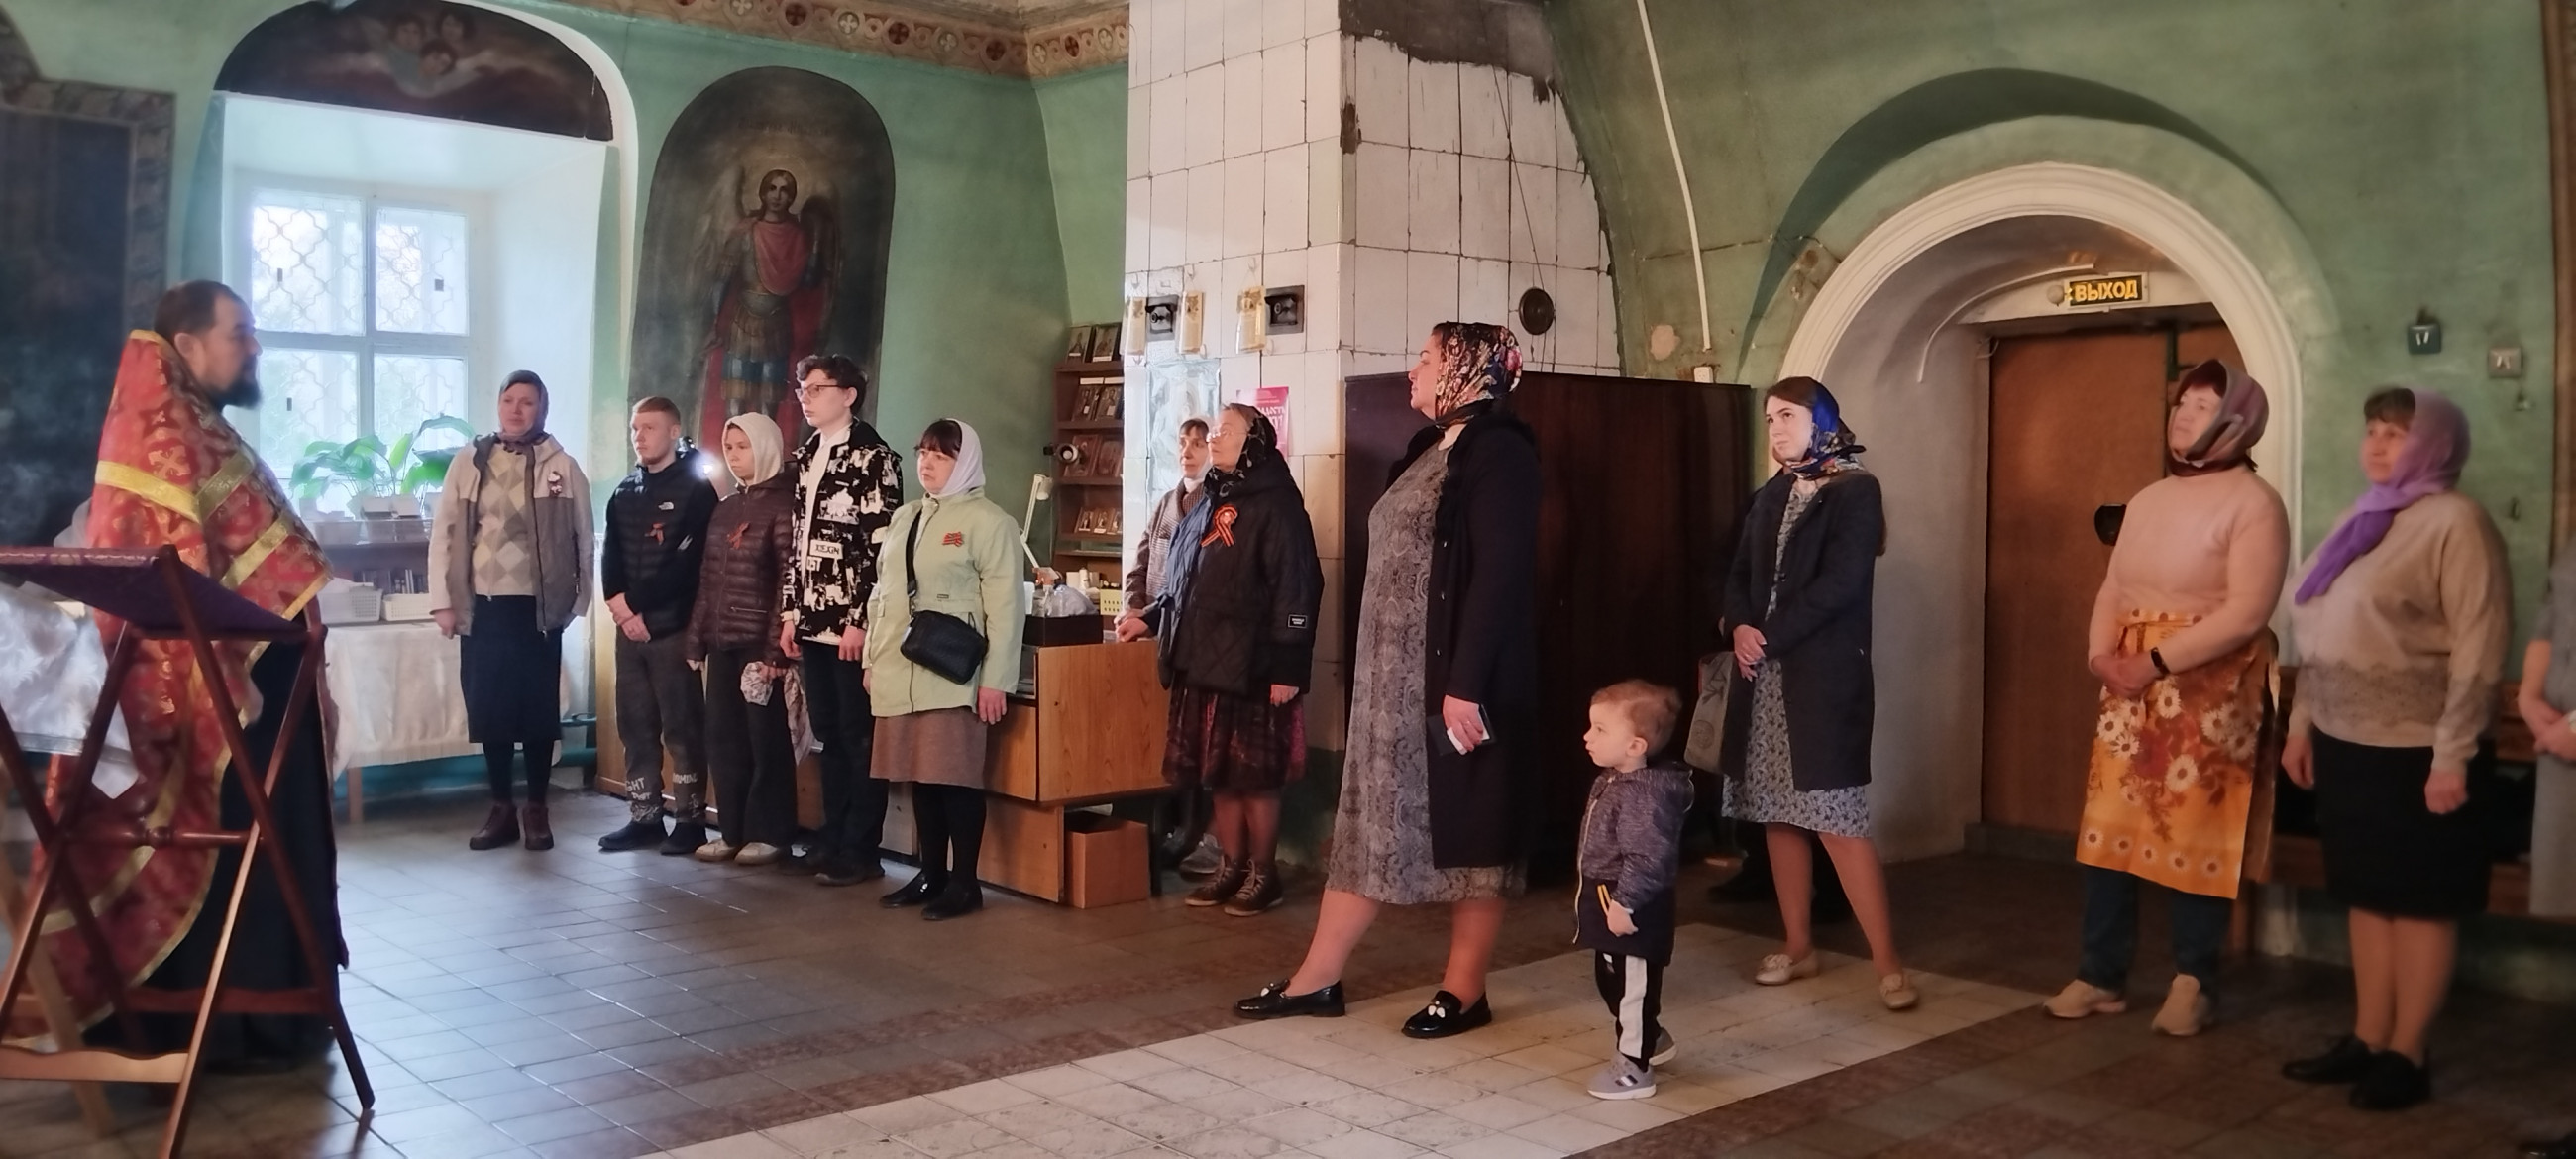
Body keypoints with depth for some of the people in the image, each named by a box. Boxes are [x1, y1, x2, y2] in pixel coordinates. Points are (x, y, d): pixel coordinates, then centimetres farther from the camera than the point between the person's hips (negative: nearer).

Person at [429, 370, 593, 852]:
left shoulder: (563, 466, 0)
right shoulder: (469, 463, 6)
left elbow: (582, 539, 2)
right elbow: (443, 532, 6)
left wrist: (576, 601, -1)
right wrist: (443, 601, 1)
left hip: (537, 607, -2)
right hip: (481, 605, 2)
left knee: (538, 709, 3)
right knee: (488, 709, 6)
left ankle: (536, 809, 14)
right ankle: (501, 808, 17)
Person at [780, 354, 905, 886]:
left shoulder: (873, 457, -8)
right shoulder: (803, 459, 14)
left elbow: (882, 547, -14)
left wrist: (860, 619, -17)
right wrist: (791, 612, 13)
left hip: (852, 623, -7)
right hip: (813, 621, 7)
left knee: (860, 738, -1)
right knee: (828, 735, 13)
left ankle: (861, 853, 5)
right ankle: (832, 842, 21)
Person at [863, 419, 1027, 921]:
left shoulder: (988, 521, -6)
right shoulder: (904, 517, 16)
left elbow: (1005, 605, -11)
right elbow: (882, 593, 21)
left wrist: (996, 679, -15)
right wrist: (872, 659, 16)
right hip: (902, 672, 7)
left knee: (956, 776, -3)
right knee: (919, 774, 11)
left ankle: (964, 882, 6)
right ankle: (931, 874, 21)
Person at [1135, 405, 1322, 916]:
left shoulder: (1275, 508, -8)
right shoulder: (1207, 507, 18)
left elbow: (1296, 590, -14)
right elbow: (1181, 584, 27)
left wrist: (1288, 669, -18)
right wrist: (1150, 617, 15)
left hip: (1251, 669, -8)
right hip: (1202, 667, 8)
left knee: (1255, 778, 0)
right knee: (1219, 776, 11)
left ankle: (1263, 874, 11)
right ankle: (1232, 867, 21)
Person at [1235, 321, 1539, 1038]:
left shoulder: (1498, 450, -12)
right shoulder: (1433, 450, 16)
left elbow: (1502, 573, -20)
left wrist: (1468, 684, -24)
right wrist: (1377, 671, 19)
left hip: (1455, 681, -9)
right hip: (1397, 679, 9)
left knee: (1470, 833, 2)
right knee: (1371, 822, 11)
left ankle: (1464, 991, 13)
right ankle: (1317, 979, 18)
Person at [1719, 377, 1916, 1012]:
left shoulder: (1855, 490, -5)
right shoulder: (1770, 495, 16)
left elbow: (1840, 584, -14)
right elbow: (1738, 575, 13)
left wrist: (1772, 639, -14)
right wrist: (1740, 627, -7)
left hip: (1823, 674, -7)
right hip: (1764, 674, 7)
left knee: (1837, 819, -11)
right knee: (1778, 814, 8)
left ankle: (1887, 963, -7)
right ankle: (1799, 946, 18)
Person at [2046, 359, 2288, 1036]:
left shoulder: (2253, 503, -8)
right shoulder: (2148, 499, 15)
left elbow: (2246, 612, -18)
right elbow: (2113, 589, 13)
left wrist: (2155, 663, -19)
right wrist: (2102, 655, -6)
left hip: (2209, 694, -7)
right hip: (2131, 690, 7)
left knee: (2195, 838, 1)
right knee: (2110, 830, 6)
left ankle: (2194, 982, 15)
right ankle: (2101, 975, 15)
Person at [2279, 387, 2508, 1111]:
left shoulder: (2454, 522, -11)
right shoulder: (2362, 521, 14)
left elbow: (2479, 650, -15)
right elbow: (2321, 635, 18)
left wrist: (2452, 756, -18)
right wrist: (2301, 724, 15)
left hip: (2412, 750, -8)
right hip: (2347, 742, 8)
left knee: (2419, 902, 3)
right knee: (2366, 896, 13)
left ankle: (2407, 1057, 11)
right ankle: (2367, 1040, 22)